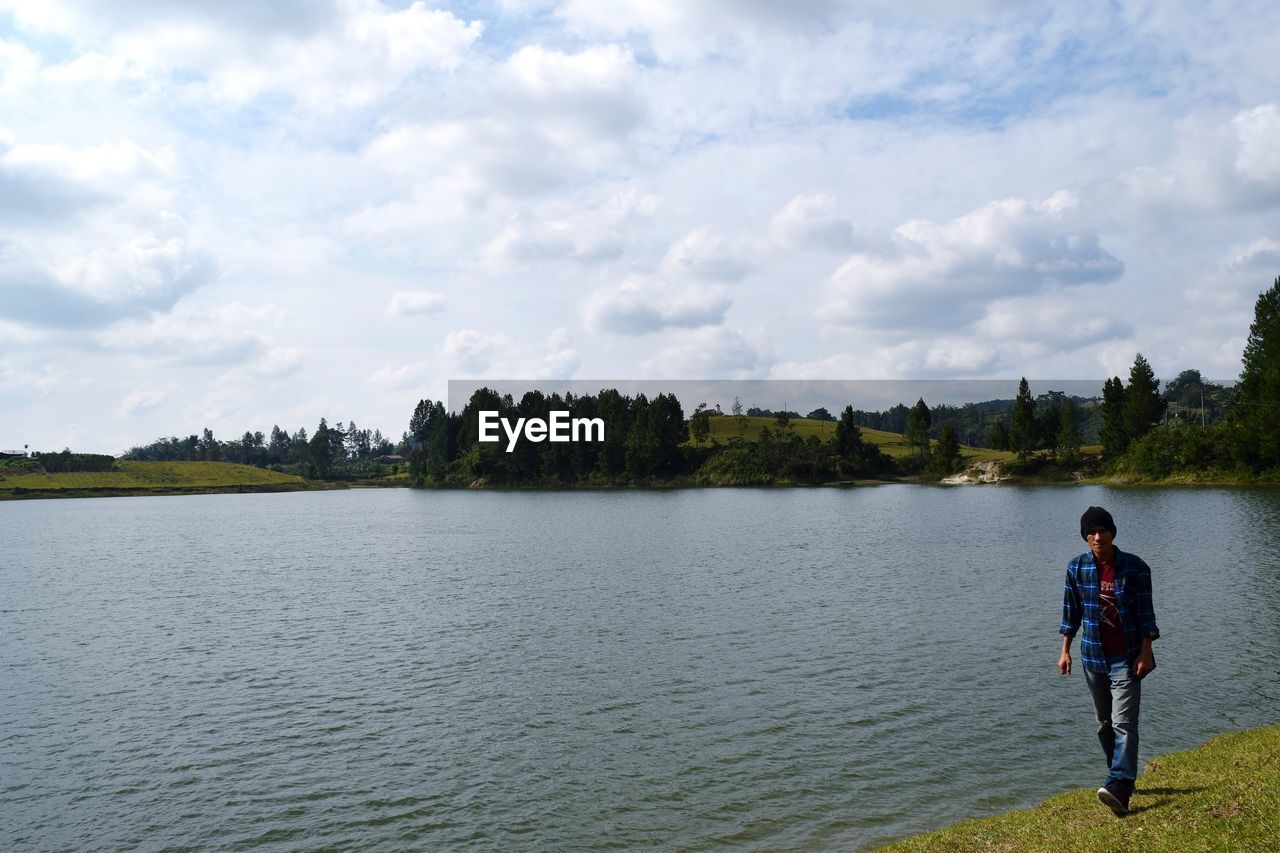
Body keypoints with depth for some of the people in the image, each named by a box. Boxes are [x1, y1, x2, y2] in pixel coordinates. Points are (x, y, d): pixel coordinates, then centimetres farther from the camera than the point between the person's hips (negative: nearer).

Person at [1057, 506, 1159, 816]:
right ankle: (1121, 778, 26)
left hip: (1127, 657, -4)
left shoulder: (1135, 567, -8)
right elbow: (1071, 612, 7)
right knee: (1104, 723, 13)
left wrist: (1145, 652, -11)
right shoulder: (1077, 567, 0)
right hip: (1093, 656, 4)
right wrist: (1065, 650, 5)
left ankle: (1119, 789, -20)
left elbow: (1146, 613, -5)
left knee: (1123, 722, -13)